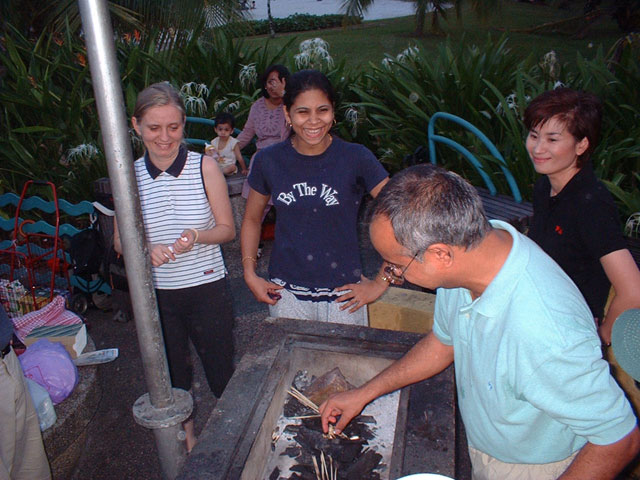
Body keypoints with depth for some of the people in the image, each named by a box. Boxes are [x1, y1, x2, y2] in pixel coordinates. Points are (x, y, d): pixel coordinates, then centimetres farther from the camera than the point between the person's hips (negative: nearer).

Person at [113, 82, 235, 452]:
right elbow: (120, 240, 4)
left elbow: (228, 229, -4)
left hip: (207, 288, -2)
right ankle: (186, 435, 46)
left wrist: (197, 235, -24)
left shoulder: (204, 167, -9)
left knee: (221, 371, 13)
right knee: (172, 373, 20)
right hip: (155, 293, 2)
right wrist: (145, 250, -18)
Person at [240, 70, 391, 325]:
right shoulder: (268, 160, -3)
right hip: (286, 294, 2)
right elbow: (252, 219, 11)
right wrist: (250, 274, 2)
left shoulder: (356, 158, -10)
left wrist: (380, 282, -9)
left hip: (343, 296, -1)